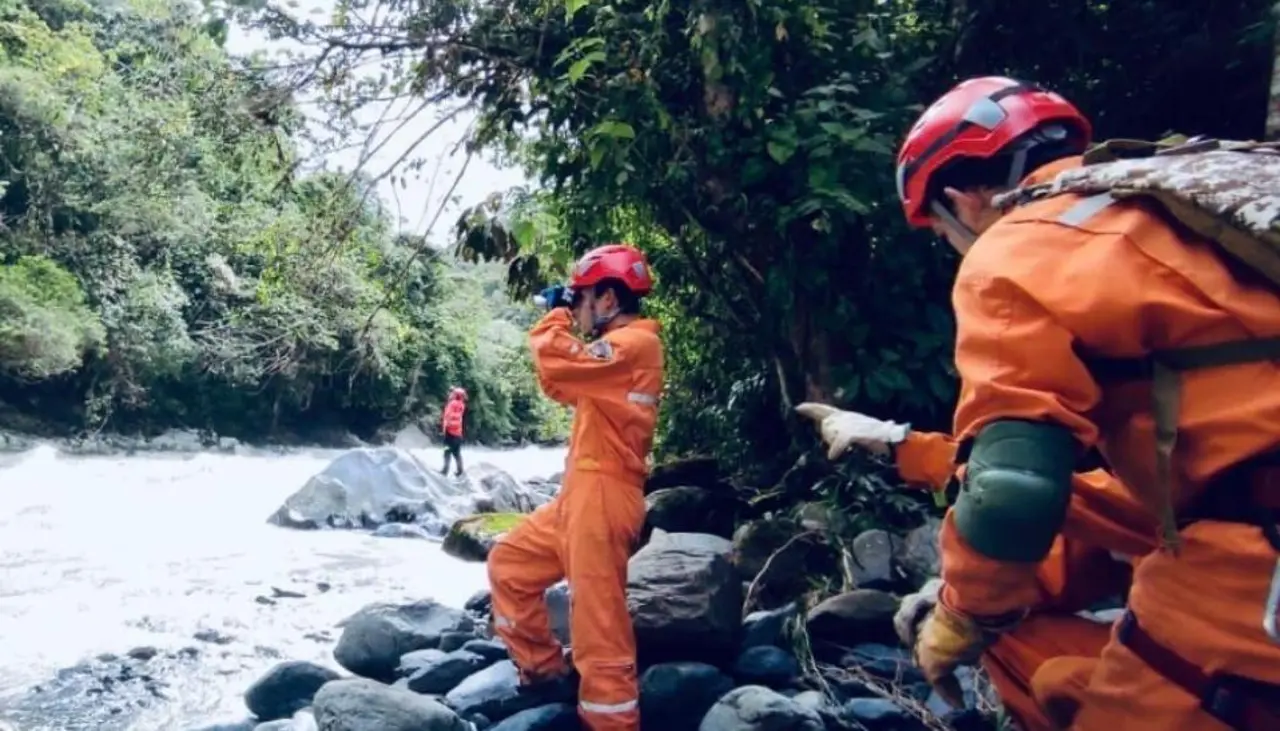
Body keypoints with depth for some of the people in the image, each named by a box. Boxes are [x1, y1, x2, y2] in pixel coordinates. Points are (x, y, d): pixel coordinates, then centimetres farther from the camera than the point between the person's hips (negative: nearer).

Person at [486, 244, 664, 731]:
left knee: (598, 623, -6)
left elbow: (557, 364, -24)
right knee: (510, 564, 18)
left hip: (603, 497, -11)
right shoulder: (620, 348, 20)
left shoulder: (635, 343, -13)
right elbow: (562, 387, 26)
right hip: (579, 496, 11)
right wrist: (562, 318, 18)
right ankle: (543, 671, 27)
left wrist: (556, 315, -5)